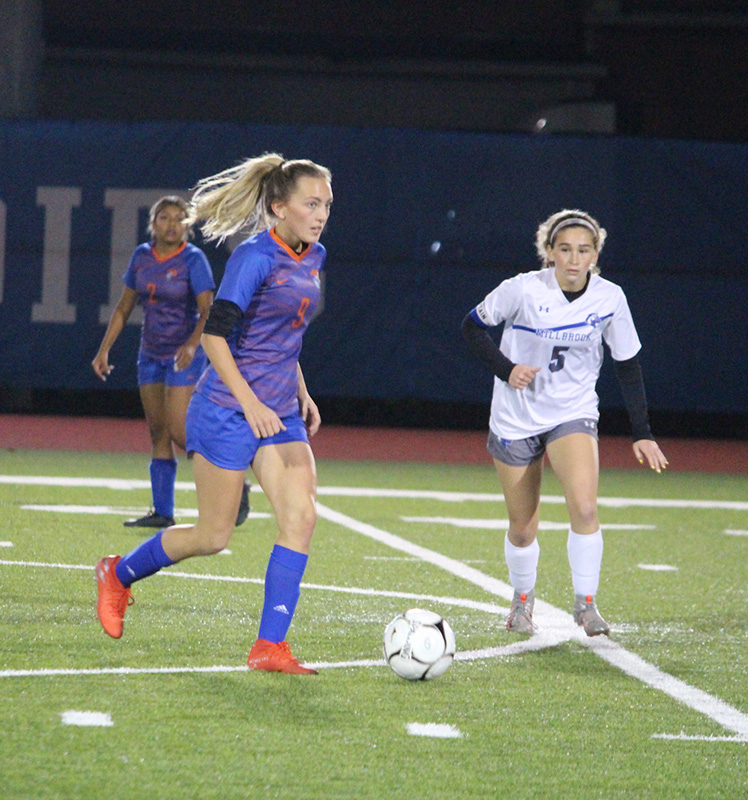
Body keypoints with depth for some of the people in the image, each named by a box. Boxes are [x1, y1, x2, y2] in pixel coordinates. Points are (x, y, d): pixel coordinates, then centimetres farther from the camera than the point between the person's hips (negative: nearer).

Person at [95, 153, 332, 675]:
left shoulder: (313, 258, 10)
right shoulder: (255, 257, -15)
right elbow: (214, 333, -18)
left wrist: (301, 392, 18)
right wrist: (251, 404, -21)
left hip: (280, 413, 7)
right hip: (229, 410, -7)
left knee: (302, 517, -11)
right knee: (214, 536, 0)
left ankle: (270, 646, -9)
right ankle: (119, 574, 26)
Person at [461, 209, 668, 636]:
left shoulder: (610, 299, -9)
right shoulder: (523, 289, -16)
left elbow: (628, 365, 2)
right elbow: (473, 325, -1)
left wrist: (643, 434, 0)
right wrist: (505, 368, -17)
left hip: (574, 415, 0)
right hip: (515, 420, 0)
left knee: (585, 508, -25)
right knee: (523, 530, 7)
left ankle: (586, 602, -10)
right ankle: (523, 602, 35)